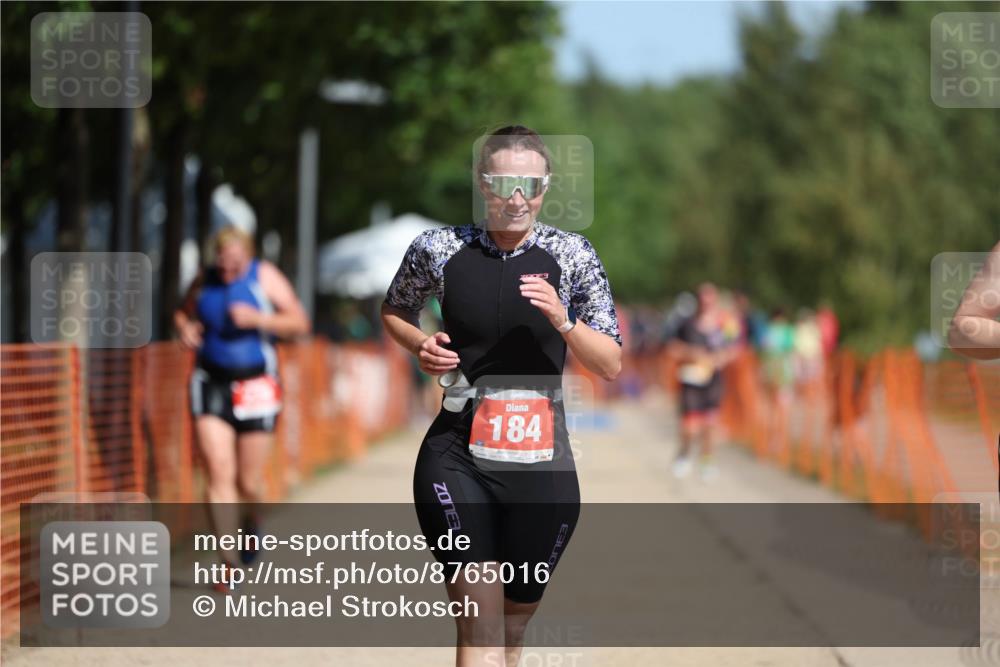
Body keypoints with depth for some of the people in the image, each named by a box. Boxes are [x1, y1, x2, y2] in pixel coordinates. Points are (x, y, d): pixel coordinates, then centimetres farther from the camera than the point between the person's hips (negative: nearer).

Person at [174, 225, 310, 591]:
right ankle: (229, 561, -10)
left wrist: (258, 319, -22)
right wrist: (185, 327, -3)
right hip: (211, 382, 2)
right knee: (218, 474, -11)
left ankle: (252, 519, 39)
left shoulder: (265, 277, -3)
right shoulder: (204, 281, 4)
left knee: (248, 482, 3)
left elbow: (300, 322, -7)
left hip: (255, 383, -2)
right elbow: (183, 313, 20)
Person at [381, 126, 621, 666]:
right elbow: (393, 312, 19)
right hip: (458, 459, -2)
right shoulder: (440, 249, -1)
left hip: (542, 466, 2)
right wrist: (421, 346, -3)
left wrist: (563, 321, -18)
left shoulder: (573, 256, 0)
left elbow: (611, 366, 0)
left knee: (514, 622, 15)